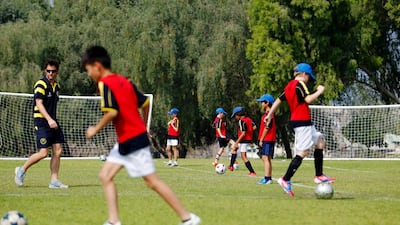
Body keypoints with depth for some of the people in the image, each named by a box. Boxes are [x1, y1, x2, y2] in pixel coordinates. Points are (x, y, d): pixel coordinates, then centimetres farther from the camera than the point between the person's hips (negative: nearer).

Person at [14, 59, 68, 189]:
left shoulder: (56, 86, 14)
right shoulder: (41, 84, -11)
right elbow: (39, 103, -21)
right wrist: (49, 119, -31)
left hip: (53, 122, 8)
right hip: (41, 121, -8)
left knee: (57, 151, 0)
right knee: (43, 153, -11)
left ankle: (54, 181, 5)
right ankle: (22, 170, 8)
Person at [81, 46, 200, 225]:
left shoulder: (104, 83, -13)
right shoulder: (124, 81, 12)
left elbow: (111, 112, -24)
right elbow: (144, 102, 15)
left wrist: (96, 129, -11)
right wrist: (144, 126, 25)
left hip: (132, 141, -10)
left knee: (153, 182, -5)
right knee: (105, 175, 9)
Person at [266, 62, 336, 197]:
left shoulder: (289, 86, 16)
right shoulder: (300, 84, -12)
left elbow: (279, 100, 21)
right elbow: (308, 99, -25)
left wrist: (270, 114, 28)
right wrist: (319, 91, -10)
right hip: (302, 121, -11)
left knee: (320, 141, 18)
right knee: (303, 152, -11)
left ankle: (319, 176, 18)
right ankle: (286, 180, -13)